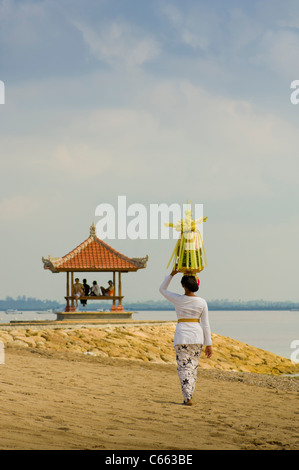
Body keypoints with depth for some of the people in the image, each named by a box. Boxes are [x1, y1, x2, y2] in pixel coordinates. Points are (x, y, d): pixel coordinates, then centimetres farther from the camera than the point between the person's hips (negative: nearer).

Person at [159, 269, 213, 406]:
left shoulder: (177, 299, -6)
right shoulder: (202, 302, -3)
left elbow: (162, 289, 13)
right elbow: (205, 324, 0)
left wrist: (172, 274, 12)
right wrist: (208, 344, 4)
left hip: (181, 335, -2)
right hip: (197, 336, 2)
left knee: (184, 367, 0)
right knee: (193, 366, 14)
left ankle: (188, 398, -9)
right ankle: (188, 396, 17)